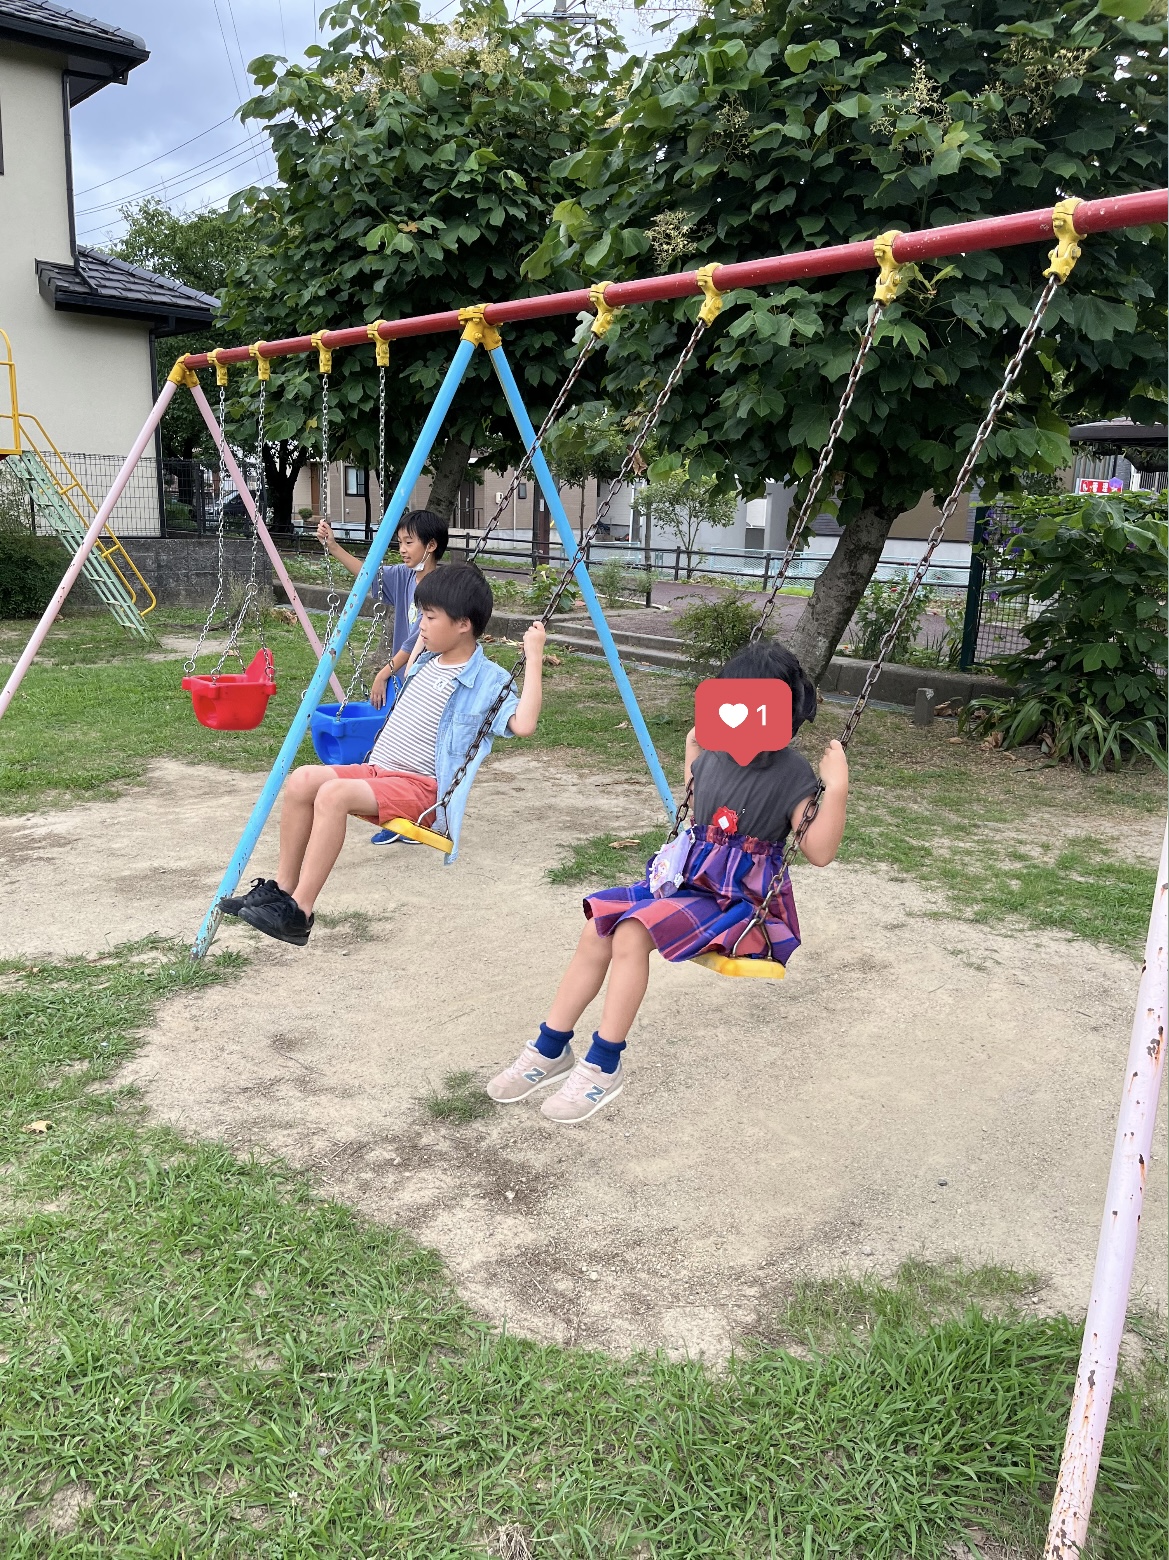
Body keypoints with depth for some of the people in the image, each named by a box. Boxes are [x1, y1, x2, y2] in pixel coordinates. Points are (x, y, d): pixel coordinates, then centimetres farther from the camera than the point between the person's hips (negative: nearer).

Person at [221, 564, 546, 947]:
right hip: (377, 771, 8)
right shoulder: (426, 659, 15)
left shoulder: (489, 682, -9)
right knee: (303, 780, -14)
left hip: (421, 787, -8)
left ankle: (299, 912, -26)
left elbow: (523, 725, -28)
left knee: (334, 793, -31)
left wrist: (534, 658, -25)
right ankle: (281, 888, -5)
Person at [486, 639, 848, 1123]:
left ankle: (603, 1068, -13)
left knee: (632, 932, -26)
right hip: (691, 879, 7)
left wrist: (837, 789, -27)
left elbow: (819, 852, -17)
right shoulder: (715, 754, 5)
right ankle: (551, 1048, 4)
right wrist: (692, 751, 17)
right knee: (598, 928, -9)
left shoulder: (793, 775, -13)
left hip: (741, 901, -7)